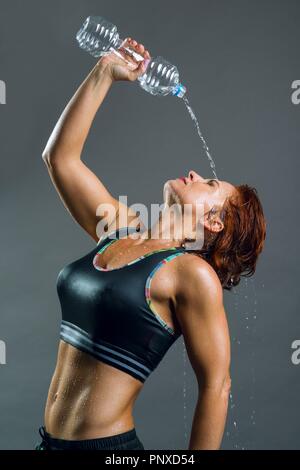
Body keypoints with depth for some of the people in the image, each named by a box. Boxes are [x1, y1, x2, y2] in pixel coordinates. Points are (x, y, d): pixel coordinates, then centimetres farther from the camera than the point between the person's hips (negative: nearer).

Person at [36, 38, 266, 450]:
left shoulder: (193, 273, -16)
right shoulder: (118, 230, 2)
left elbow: (215, 387, -13)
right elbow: (60, 156, 7)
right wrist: (105, 73, 5)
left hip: (107, 441, -6)